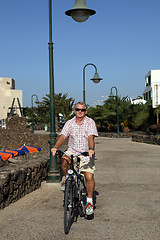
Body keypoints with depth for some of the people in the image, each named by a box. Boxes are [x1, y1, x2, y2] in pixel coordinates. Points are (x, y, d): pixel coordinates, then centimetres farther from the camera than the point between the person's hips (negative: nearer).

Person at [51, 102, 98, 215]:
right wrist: (55, 147, -27)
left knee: (89, 177, -14)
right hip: (72, 151, 2)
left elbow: (91, 137, -17)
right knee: (64, 160, -31)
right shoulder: (70, 123, 3)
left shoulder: (90, 122, -4)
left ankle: (89, 201, 8)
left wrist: (91, 149, -36)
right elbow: (63, 136, -8)